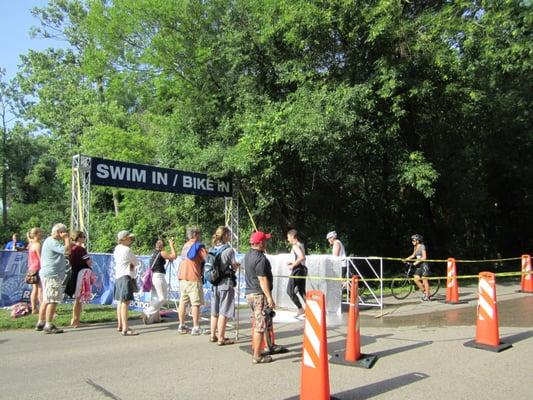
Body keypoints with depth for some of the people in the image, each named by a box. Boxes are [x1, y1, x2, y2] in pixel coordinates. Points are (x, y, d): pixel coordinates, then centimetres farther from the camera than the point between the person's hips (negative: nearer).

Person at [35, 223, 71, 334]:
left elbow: (66, 251, 20)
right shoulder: (52, 242, -14)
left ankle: (41, 323, 22)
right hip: (52, 275, -11)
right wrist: (67, 239, -14)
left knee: (46, 300, 15)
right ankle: (48, 326, -6)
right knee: (52, 301, -8)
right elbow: (67, 250, -23)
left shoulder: (51, 241, 19)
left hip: (47, 275, 11)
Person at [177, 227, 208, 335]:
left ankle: (182, 326, 16)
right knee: (196, 303, -3)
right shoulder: (198, 246, -7)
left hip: (182, 277, 8)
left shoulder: (185, 246, 16)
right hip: (193, 278, -7)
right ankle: (196, 328, -2)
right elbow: (208, 259, -12)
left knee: (183, 302, 10)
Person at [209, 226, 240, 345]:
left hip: (214, 283, 7)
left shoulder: (212, 249, 6)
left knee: (214, 311, 16)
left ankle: (213, 335, 27)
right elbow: (234, 267, -7)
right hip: (226, 283, -7)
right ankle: (221, 338, 5)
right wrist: (237, 265, 16)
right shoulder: (229, 250, -12)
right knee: (223, 312, 1)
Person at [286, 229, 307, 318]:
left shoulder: (295, 246, -14)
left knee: (290, 291, -2)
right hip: (303, 269, 10)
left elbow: (301, 257, -29)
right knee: (302, 291, 13)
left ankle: (300, 309, -3)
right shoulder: (301, 245, 14)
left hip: (297, 270, -9)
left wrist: (293, 265, -20)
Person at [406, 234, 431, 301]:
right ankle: (424, 292, 15)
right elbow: (413, 255, 23)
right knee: (416, 279, -1)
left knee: (425, 280, -4)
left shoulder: (422, 246, -12)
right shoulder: (415, 247, 12)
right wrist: (406, 259, 11)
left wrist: (417, 262, -24)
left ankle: (427, 296, 3)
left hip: (423, 264, -8)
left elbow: (424, 257, -19)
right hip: (418, 265, 8)